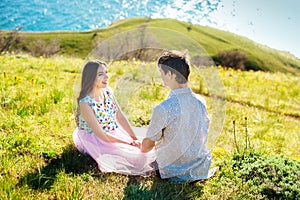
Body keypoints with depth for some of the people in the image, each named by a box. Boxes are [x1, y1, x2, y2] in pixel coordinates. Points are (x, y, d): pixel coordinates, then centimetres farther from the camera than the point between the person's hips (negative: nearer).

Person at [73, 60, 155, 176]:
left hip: (114, 134, 7)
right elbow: (100, 134, -24)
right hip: (93, 141, -7)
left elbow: (120, 117, 2)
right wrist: (129, 143, -21)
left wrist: (135, 139, -6)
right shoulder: (85, 103, -26)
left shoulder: (108, 92, -4)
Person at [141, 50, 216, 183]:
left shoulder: (163, 109, -26)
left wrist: (139, 146, 14)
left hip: (174, 172, -5)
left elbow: (146, 147, -13)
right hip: (201, 169, 5)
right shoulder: (201, 102, -8)